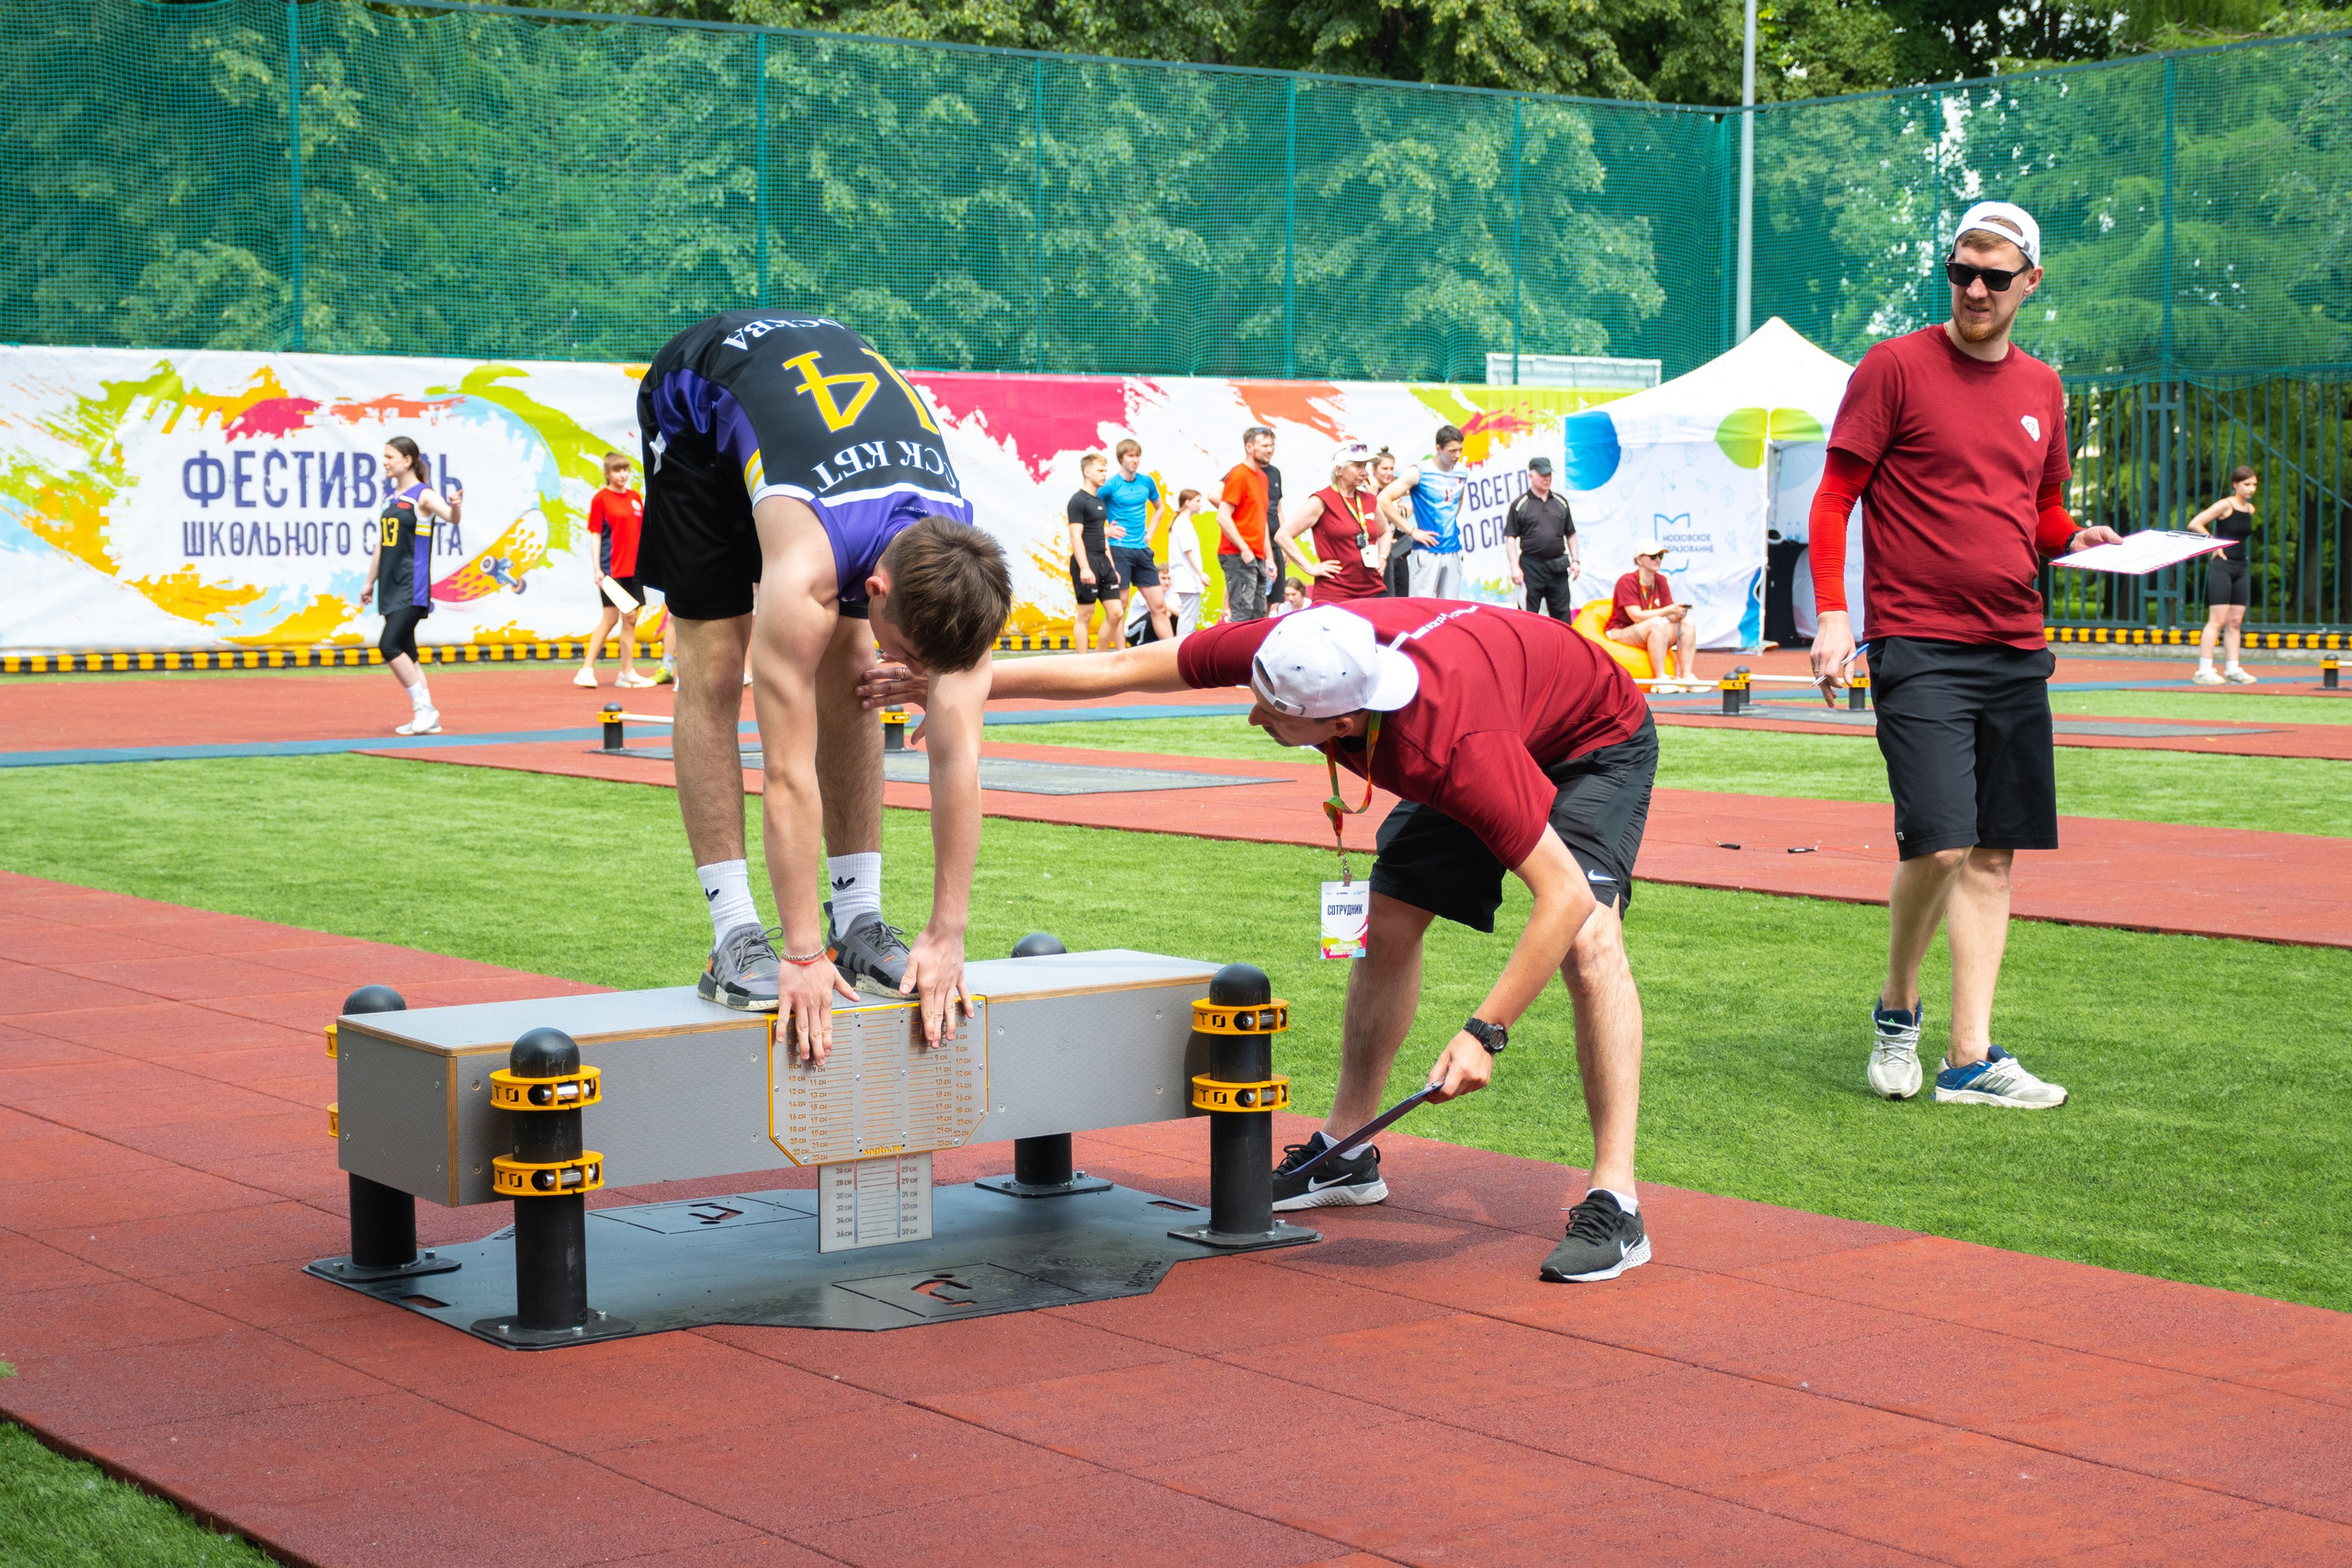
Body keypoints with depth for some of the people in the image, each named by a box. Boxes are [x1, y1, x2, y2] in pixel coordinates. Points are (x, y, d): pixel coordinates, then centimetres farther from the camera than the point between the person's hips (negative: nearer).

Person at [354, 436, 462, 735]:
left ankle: (425, 708, -8)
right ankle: (425, 718, 12)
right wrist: (370, 581, 23)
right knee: (404, 652, 7)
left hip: (412, 587, -8)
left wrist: (455, 506, -47)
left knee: (389, 646, -17)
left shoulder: (423, 495, -8)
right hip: (391, 586, 8)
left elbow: (451, 518, -25)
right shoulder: (390, 496, 14)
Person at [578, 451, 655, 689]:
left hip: (633, 568, 6)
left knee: (631, 618, 7)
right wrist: (596, 568, -13)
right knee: (610, 617, -10)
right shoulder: (600, 499, -4)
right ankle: (586, 670, -5)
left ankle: (627, 673, 12)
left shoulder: (635, 498, 12)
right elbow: (596, 535, -6)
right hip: (611, 568, -6)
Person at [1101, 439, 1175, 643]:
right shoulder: (1111, 485, -7)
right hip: (1119, 550, -5)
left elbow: (1160, 506, 26)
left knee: (1159, 605, 4)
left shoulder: (1147, 482, 8)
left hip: (1142, 550, 5)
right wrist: (1106, 530, -11)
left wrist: (1151, 530, 13)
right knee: (1119, 608, -3)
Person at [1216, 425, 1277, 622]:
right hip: (1239, 557, -9)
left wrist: (1268, 556, 19)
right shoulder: (1238, 474, -9)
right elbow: (1223, 517, -15)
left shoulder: (1262, 476, 18)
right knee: (1242, 614, -13)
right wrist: (1244, 549, -18)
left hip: (1257, 558, 9)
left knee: (1259, 616, 9)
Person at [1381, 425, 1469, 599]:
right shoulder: (1419, 472, -8)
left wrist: (1453, 524, 14)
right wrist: (1412, 531, -13)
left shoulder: (1462, 474, 9)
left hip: (1453, 551, 5)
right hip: (1427, 551, -5)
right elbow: (1383, 499, -12)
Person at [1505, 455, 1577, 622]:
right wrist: (1515, 567, -10)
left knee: (1562, 612, 6)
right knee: (1529, 613, -1)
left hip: (1558, 566, 3)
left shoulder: (1561, 502, 12)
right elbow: (1510, 538, -2)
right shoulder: (1520, 505, 0)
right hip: (1531, 566, -3)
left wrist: (1575, 560, 8)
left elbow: (1570, 534, 17)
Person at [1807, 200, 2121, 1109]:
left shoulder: (2041, 388, 14)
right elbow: (1832, 502, -3)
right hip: (1918, 647, -6)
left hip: (2015, 651, 6)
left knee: (1993, 855, 4)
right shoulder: (1894, 367, -2)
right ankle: (1897, 1008, 11)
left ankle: (1970, 1060, 9)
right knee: (1939, 845, -15)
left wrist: (2074, 541, 1)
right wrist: (1832, 613, -14)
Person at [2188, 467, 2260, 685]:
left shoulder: (2250, 509, 12)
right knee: (2218, 620, -10)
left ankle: (2233, 670, 11)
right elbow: (2194, 524, -16)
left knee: (2235, 621, 7)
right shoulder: (2225, 505, -10)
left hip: (2241, 567, 7)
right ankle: (2204, 671, -9)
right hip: (2222, 566, -7)